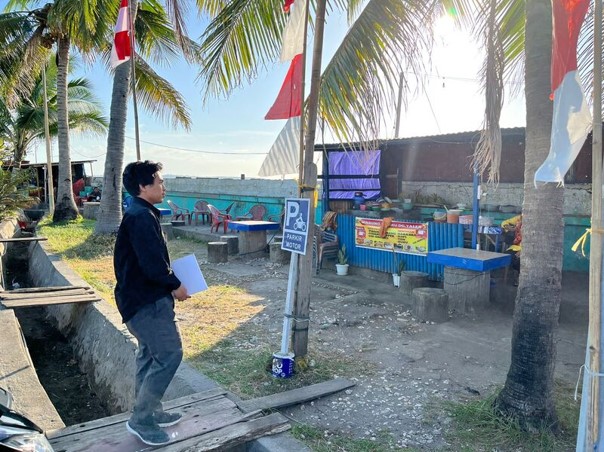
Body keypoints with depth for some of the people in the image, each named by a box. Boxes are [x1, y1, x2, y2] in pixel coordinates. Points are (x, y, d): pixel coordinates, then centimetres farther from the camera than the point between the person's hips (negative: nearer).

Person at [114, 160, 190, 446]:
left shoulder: (139, 214, 14)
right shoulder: (141, 217, -20)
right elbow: (152, 264, -25)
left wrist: (169, 282, 13)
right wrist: (176, 286, -12)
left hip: (143, 297, 11)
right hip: (147, 300, -11)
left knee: (150, 355, 18)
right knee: (169, 353, -7)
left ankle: (150, 412, 31)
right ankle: (141, 419, 4)